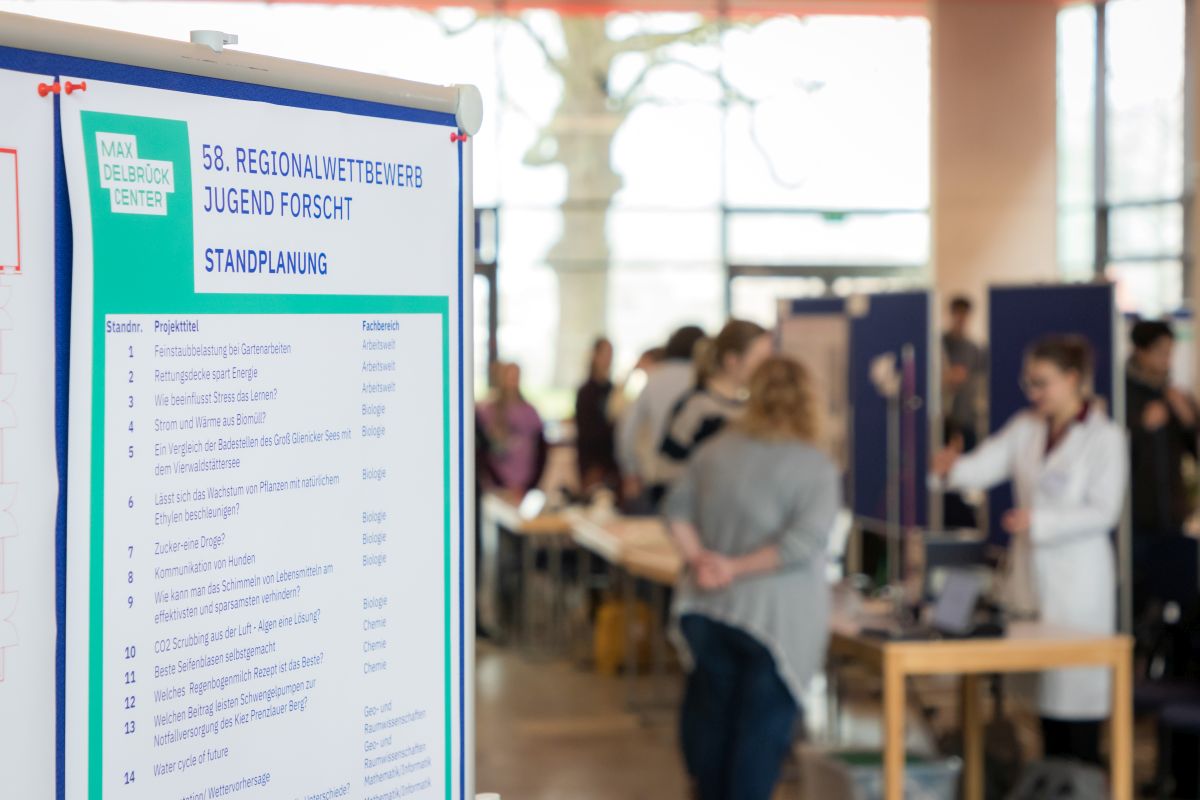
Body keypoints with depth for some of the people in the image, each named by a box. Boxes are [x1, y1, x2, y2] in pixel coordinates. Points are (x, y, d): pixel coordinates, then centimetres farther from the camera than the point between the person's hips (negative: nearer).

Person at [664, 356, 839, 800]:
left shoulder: (715, 450, 4)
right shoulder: (816, 468, -12)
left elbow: (677, 508, 4)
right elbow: (803, 541, -22)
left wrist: (697, 558, -6)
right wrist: (736, 569, -16)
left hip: (708, 609, 5)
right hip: (775, 615, -5)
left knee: (709, 713, 19)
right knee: (762, 725, 4)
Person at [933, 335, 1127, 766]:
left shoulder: (1105, 436, -6)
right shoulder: (1025, 428, 9)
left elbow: (1103, 512, -12)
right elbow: (984, 466, -2)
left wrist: (1038, 520, -21)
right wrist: (953, 466, -24)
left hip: (1078, 581, -5)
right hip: (1032, 579, 5)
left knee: (1077, 692, -4)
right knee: (1044, 689, 10)